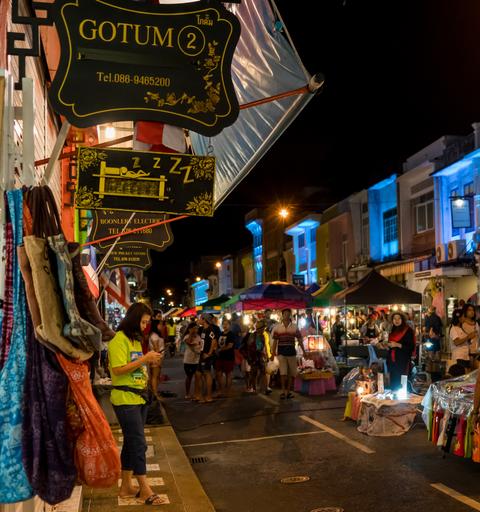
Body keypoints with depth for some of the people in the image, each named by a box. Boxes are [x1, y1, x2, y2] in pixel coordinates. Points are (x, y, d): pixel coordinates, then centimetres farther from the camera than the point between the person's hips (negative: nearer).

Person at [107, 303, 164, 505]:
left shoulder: (136, 339, 14)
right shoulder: (119, 339, -14)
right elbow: (118, 369, -21)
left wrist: (149, 361, 2)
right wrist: (144, 358, -19)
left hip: (140, 397, 9)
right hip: (125, 399, -9)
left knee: (131, 442, 14)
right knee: (139, 443, -4)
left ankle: (126, 486, 24)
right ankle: (144, 489, 6)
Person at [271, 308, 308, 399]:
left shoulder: (294, 327, 4)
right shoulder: (277, 327, 1)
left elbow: (299, 339, 5)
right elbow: (275, 341, 3)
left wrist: (303, 351, 1)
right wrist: (273, 353, 0)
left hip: (291, 351, 2)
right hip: (281, 352, -2)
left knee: (292, 373, 6)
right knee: (283, 372, -9)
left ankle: (288, 391, 17)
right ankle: (283, 391, -2)